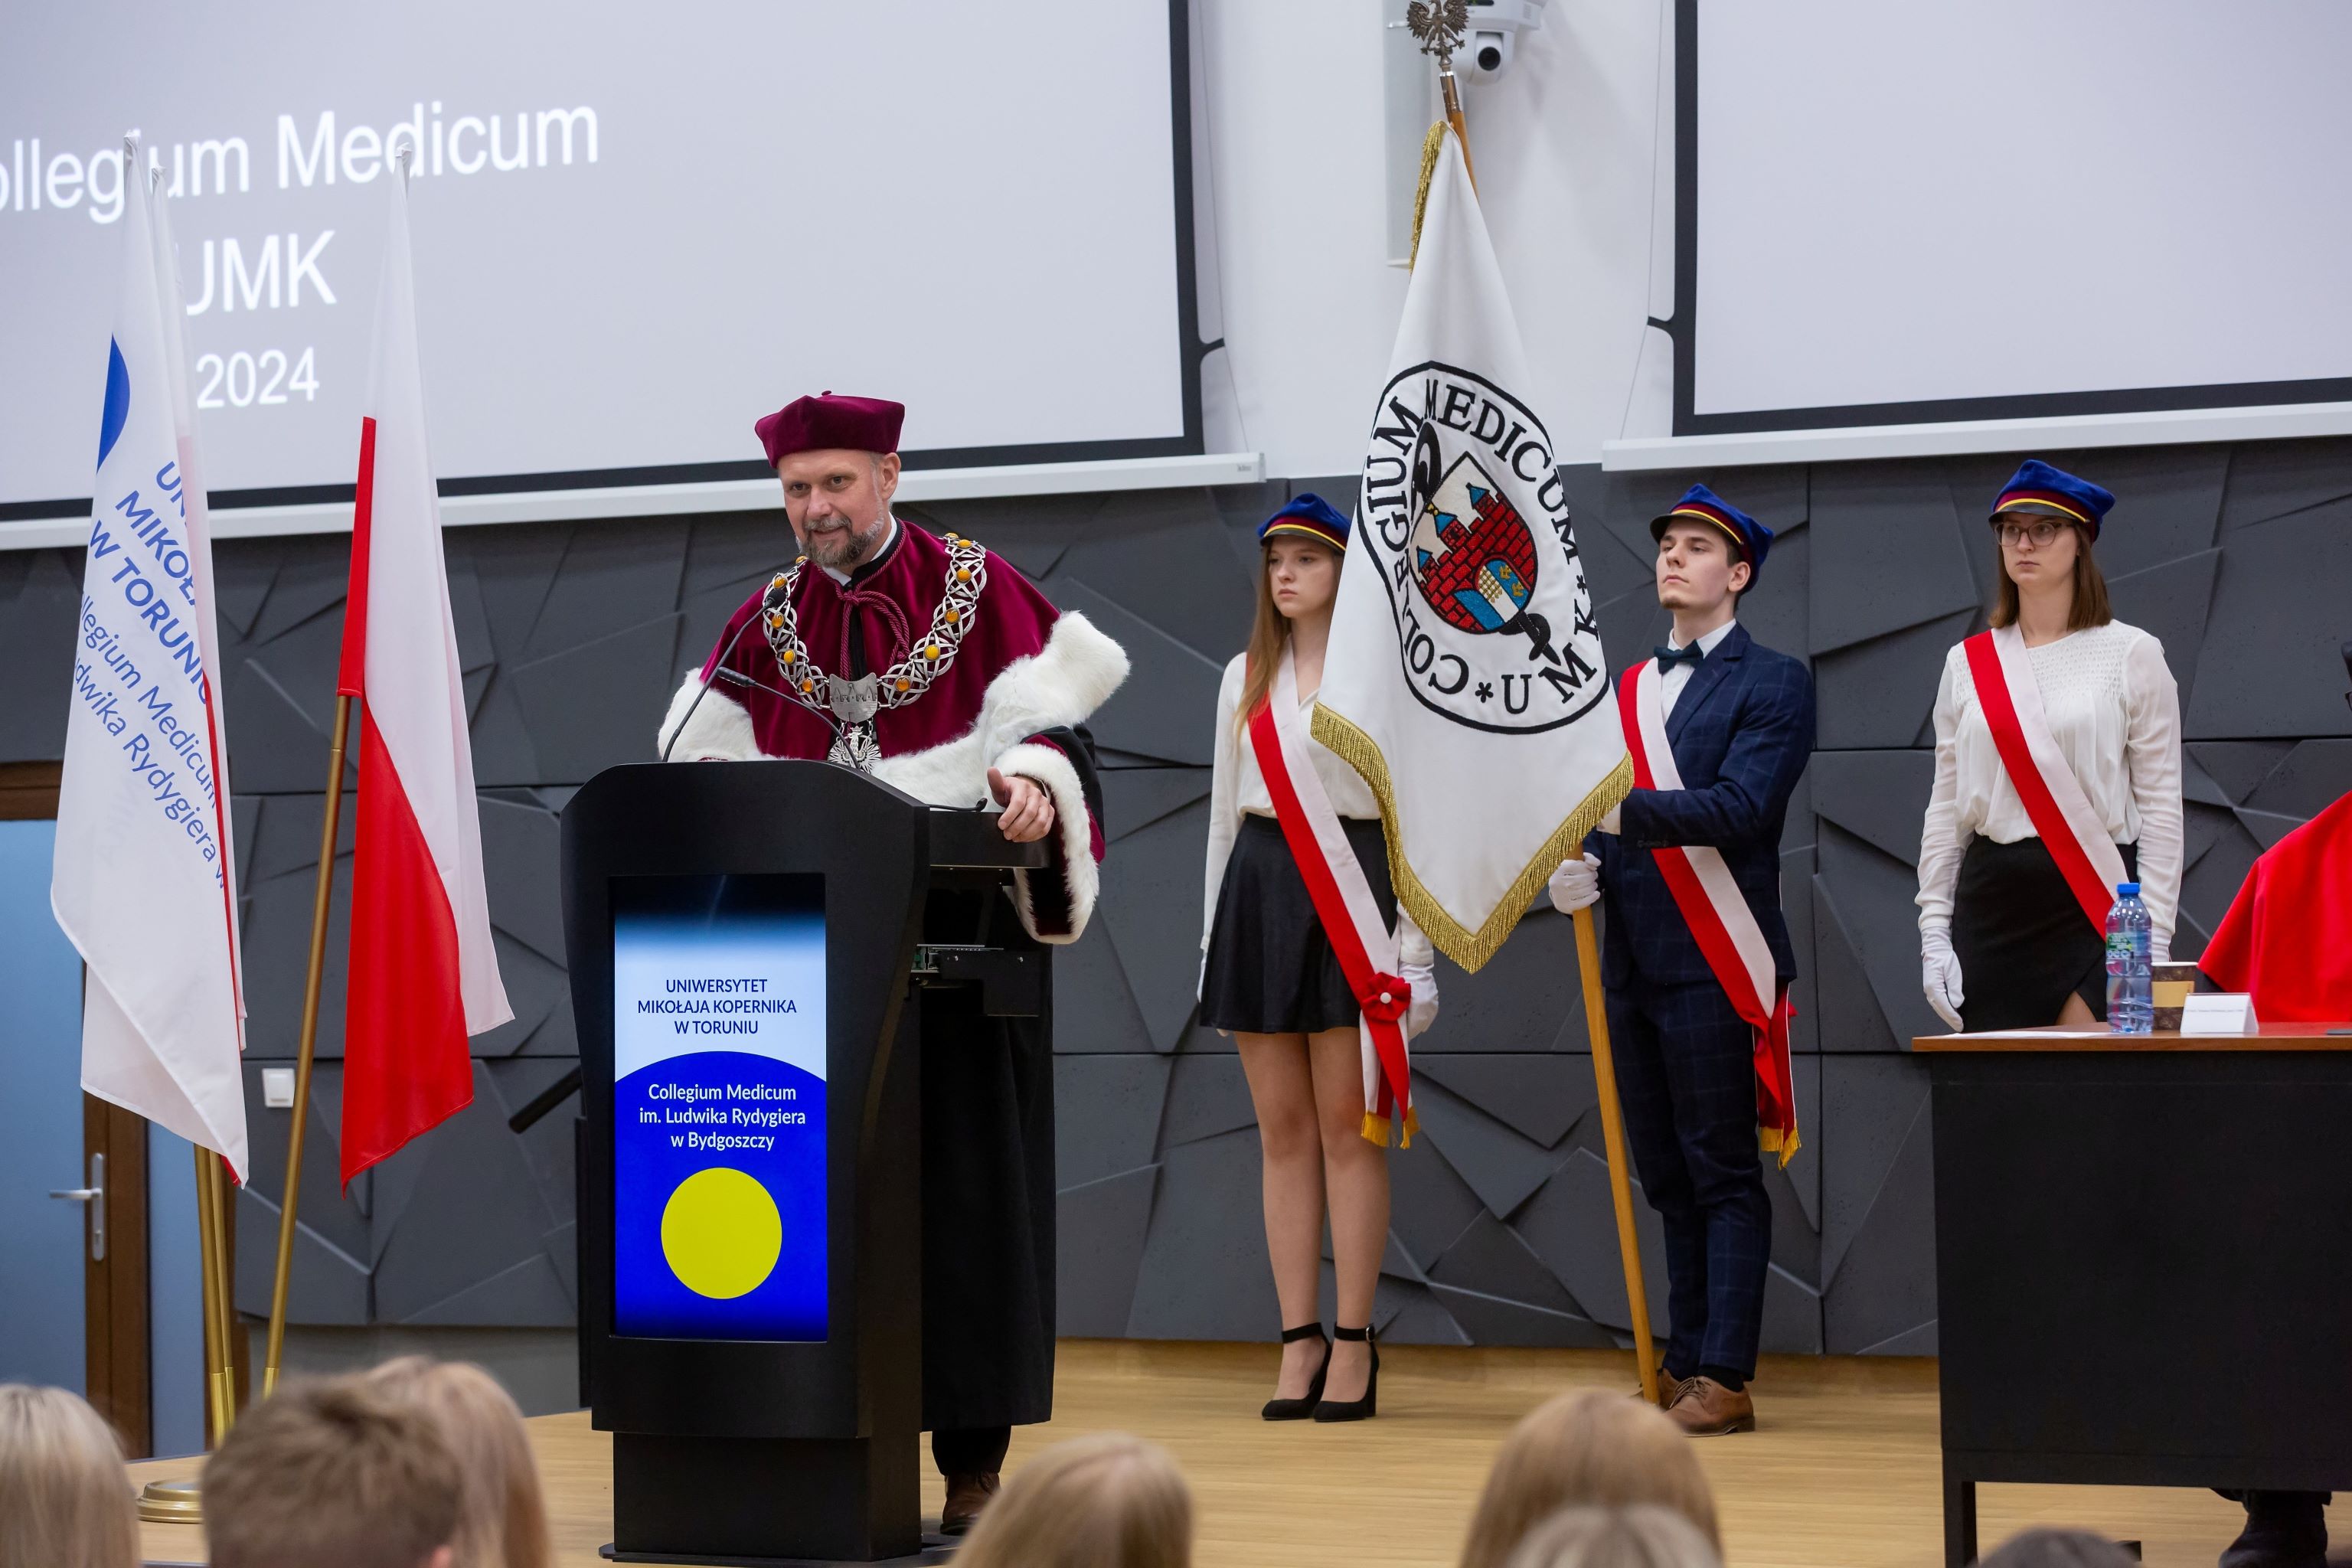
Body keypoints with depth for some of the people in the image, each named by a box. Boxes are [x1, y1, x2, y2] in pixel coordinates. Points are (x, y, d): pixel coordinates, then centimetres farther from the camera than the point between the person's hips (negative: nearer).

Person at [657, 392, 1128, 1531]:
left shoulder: (978, 589, 0)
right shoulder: (769, 622, 12)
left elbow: (1053, 719, -8)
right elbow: (703, 763, 10)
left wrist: (1035, 781, -28)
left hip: (959, 940, -3)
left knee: (964, 1191, -3)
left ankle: (973, 1462, 1)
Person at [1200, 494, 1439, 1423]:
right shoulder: (1246, 676, 14)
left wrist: (1414, 944, -7)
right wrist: (1213, 938, 14)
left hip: (1350, 888, -5)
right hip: (1258, 889, 5)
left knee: (1348, 1125, -4)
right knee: (1283, 1130, 4)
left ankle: (1353, 1345, 0)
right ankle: (1299, 1343, 6)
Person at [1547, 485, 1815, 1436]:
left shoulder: (1773, 683, -2)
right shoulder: (1627, 688, 19)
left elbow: (1741, 807, -16)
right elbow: (1599, 808, 17)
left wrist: (1623, 811, -26)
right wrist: (1579, 863, -5)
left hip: (1714, 964, -7)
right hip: (1635, 960, 7)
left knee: (1723, 1174, -6)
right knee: (1667, 1178, 10)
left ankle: (1723, 1379, -6)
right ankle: (1683, 1364, 16)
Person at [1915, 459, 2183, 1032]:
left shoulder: (2132, 654, 2)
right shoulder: (1967, 663, 12)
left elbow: (2161, 807, -1)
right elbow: (1945, 808, 12)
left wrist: (2154, 937, -8)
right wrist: (1934, 927, 4)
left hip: (2097, 902, -3)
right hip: (1993, 900, 3)